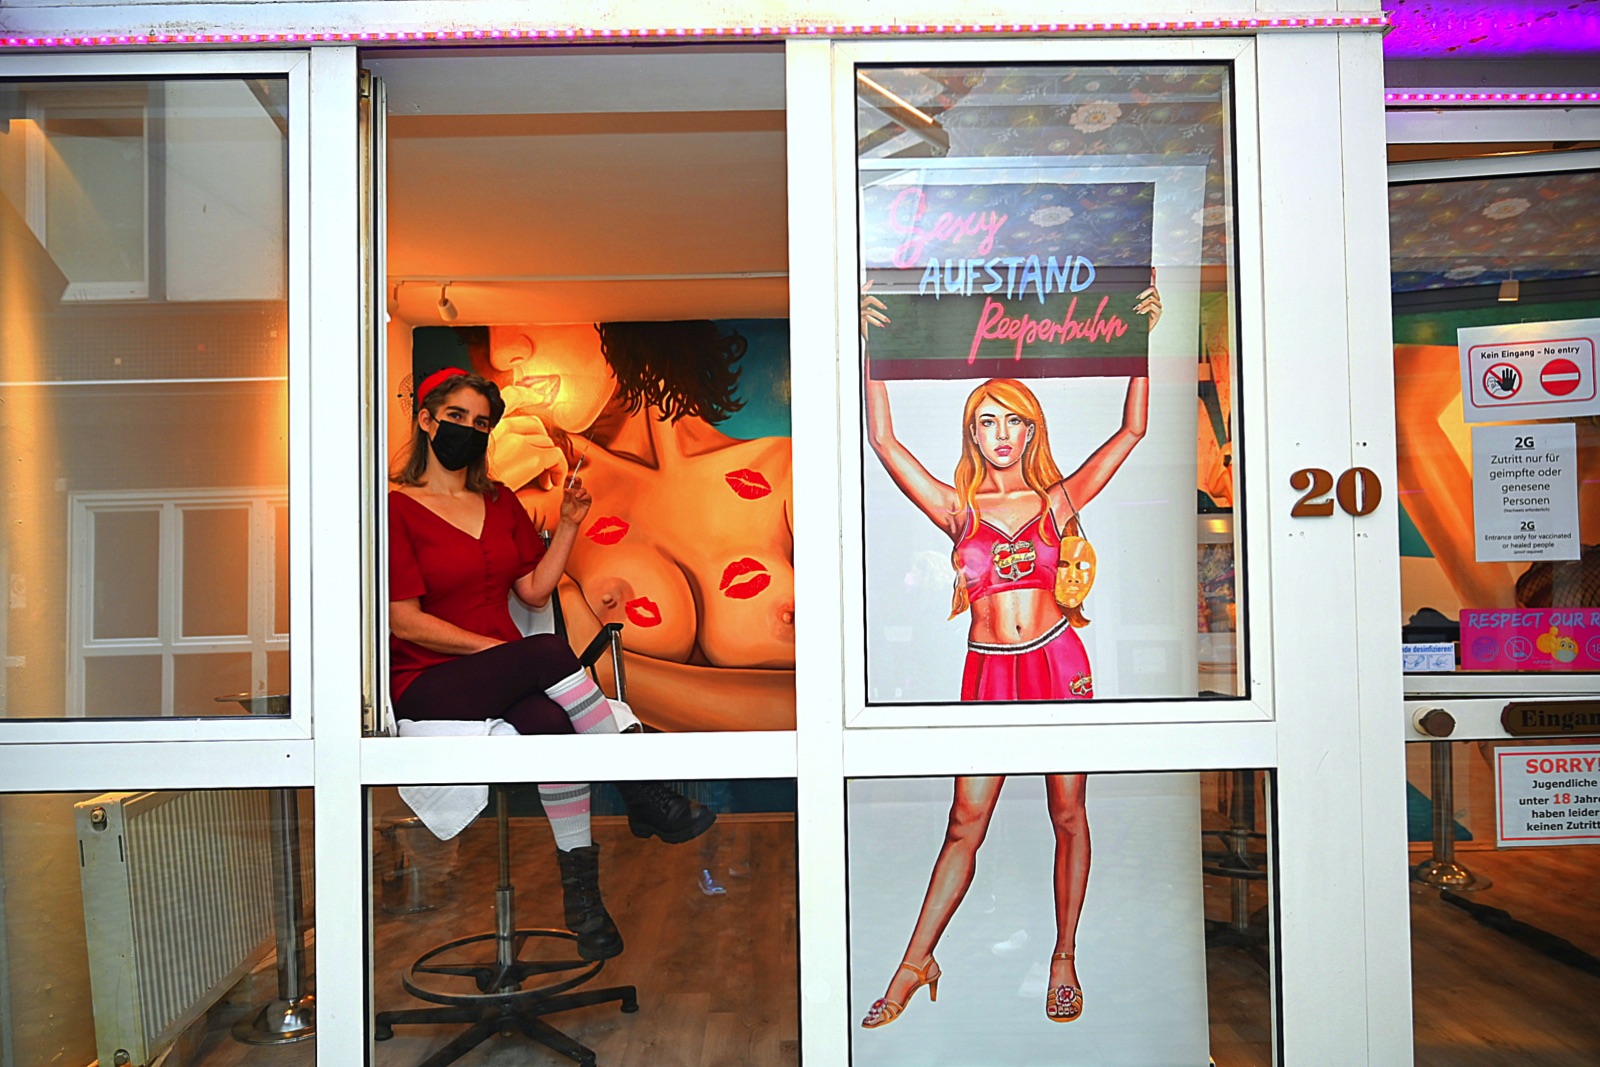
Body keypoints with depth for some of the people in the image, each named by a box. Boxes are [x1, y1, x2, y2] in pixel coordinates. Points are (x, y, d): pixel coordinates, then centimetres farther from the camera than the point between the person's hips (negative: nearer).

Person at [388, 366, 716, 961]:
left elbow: (536, 590, 13)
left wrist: (568, 525, 3)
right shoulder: (396, 509, -2)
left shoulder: (501, 503, 18)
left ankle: (581, 889, -33)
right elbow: (404, 621, -9)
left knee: (550, 721, -33)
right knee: (549, 652, -35)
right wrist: (496, 648, -15)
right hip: (428, 688, -5)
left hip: (510, 680, 5)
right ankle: (644, 797, -28)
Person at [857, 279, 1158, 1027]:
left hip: (1059, 665, 0)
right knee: (965, 823, 2)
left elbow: (1131, 432, 3)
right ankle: (915, 964, 14)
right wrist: (870, 347, -8)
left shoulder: (1057, 501, 4)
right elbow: (883, 440, -3)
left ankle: (1064, 962, 23)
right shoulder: (958, 510, 3)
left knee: (1068, 816, 8)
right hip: (988, 672, 0)